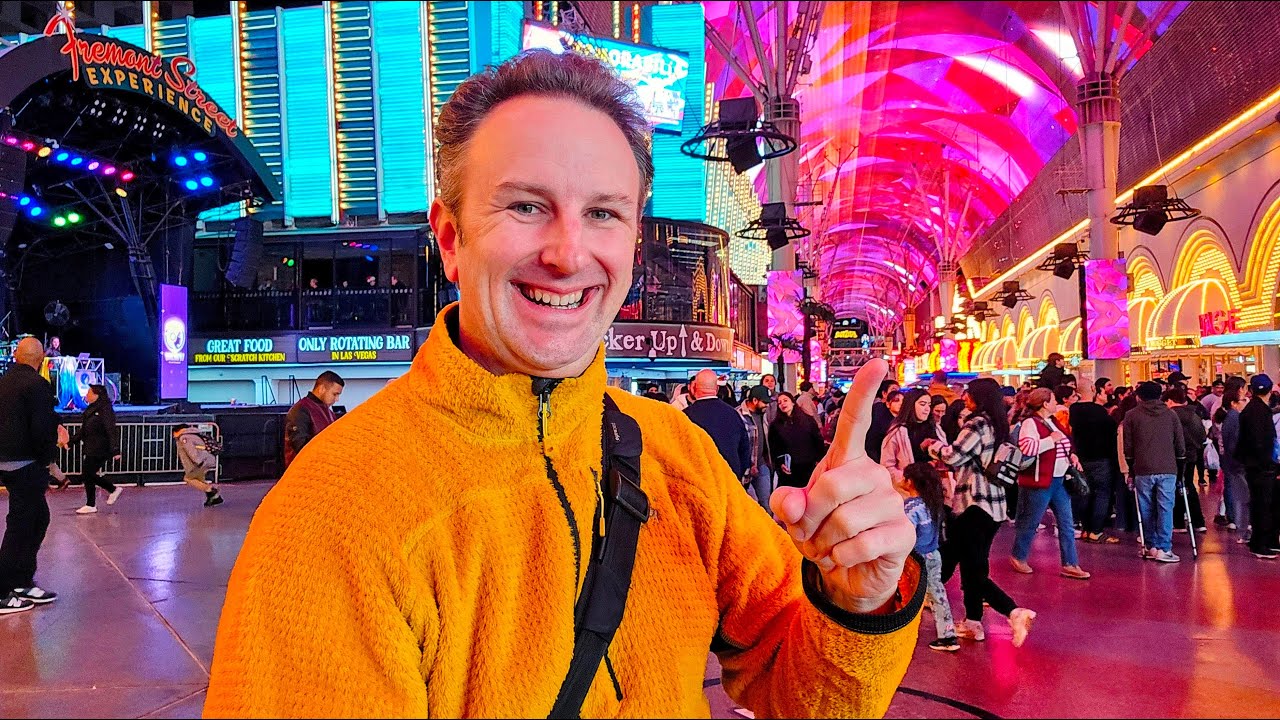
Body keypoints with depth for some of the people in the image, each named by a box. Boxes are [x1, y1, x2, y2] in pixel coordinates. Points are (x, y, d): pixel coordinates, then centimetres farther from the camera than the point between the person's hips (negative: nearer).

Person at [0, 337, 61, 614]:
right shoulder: (37, 384, -16)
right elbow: (43, 429, -21)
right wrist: (47, 459, -5)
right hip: (27, 466, -9)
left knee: (39, 517, 18)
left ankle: (22, 582, 24)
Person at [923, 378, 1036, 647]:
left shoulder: (977, 424, -14)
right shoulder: (998, 426, 11)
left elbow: (954, 456, -14)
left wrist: (935, 445, 3)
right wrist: (950, 466, 16)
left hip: (975, 504, -9)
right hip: (994, 506, 9)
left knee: (972, 569, -3)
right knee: (975, 564, 14)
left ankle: (1014, 612, -11)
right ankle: (973, 622, 18)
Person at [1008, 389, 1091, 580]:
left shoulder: (1053, 421, 13)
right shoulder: (1030, 423, -16)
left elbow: (1066, 441, 30)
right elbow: (1027, 448, -32)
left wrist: (1072, 454, 11)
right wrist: (1051, 439, -24)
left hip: (1060, 480, 9)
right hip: (1040, 482, -8)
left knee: (1066, 525, 6)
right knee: (1030, 523, 5)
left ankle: (1070, 565, 11)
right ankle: (1018, 557, 23)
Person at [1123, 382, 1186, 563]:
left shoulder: (1132, 416, 5)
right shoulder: (1170, 414, 9)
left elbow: (1127, 447, 6)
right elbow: (1180, 445, 10)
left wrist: (1131, 469, 17)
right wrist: (1178, 464, 23)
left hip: (1143, 470, -1)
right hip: (1167, 469, 1)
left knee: (1147, 509, 8)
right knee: (1165, 508, 0)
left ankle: (1151, 546, 12)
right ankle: (1163, 549, -5)